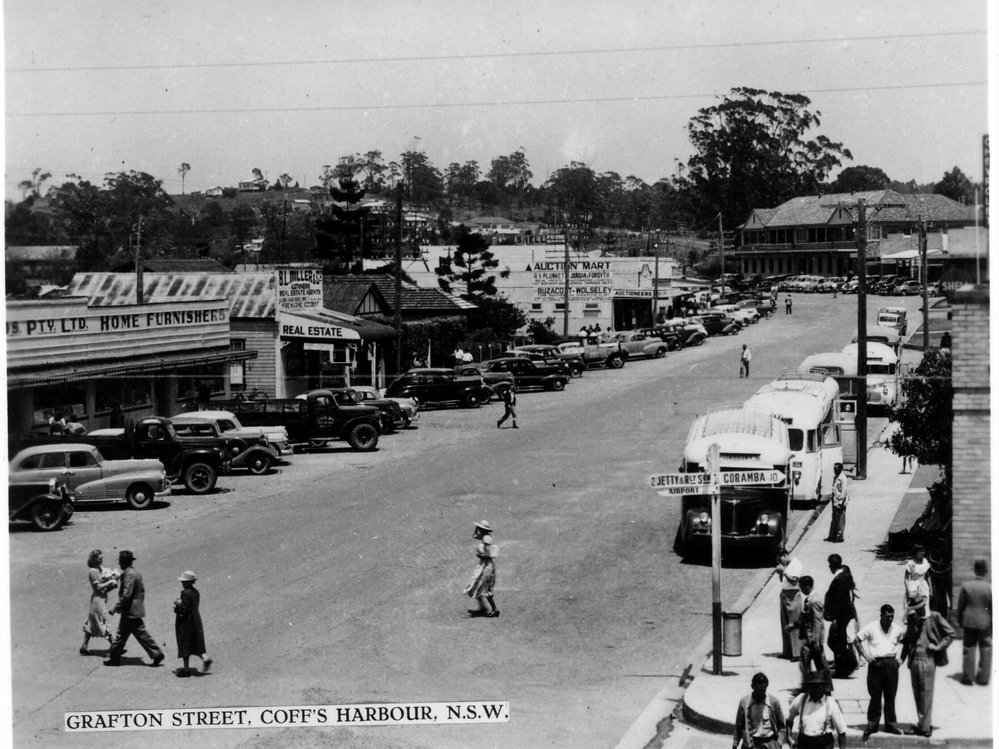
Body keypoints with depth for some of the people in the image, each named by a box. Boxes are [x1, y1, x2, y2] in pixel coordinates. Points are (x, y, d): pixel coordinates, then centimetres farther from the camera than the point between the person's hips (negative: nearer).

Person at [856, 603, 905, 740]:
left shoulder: (897, 629, 5)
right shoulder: (872, 628, -5)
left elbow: (902, 641, 24)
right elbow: (857, 639, 1)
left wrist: (899, 656, 11)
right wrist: (866, 655, -6)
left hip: (891, 663, 3)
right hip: (876, 663, -3)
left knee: (890, 696, 7)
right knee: (875, 695, 0)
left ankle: (890, 724, 14)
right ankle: (872, 723, 9)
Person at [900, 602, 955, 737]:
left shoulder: (934, 617, -4)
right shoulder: (912, 618, 10)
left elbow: (951, 633, -1)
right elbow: (907, 640, 16)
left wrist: (938, 647, -8)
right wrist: (902, 658, 7)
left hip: (928, 659, -5)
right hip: (913, 659, 5)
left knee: (926, 693, -4)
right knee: (917, 693, 9)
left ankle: (925, 726, -1)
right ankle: (922, 723, 19)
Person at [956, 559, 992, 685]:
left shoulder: (965, 586, -8)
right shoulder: (991, 588, -13)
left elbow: (960, 606, -2)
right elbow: (993, 608, -8)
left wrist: (960, 621, 10)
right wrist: (993, 623, 4)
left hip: (969, 622, 1)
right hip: (985, 623, -1)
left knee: (969, 650, 11)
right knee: (986, 651, 11)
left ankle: (967, 676, 14)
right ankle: (983, 677, 14)